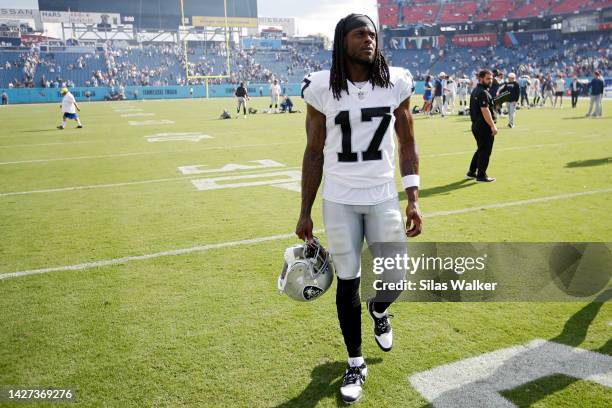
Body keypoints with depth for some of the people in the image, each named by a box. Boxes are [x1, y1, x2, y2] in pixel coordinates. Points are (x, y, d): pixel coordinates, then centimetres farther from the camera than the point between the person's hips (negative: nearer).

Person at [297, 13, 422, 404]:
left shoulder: (397, 83, -1)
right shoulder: (322, 88, -5)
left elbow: (408, 144, 5)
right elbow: (314, 153, 1)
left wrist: (413, 200, -1)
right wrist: (305, 212, 2)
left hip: (384, 198, 2)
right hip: (339, 201, -1)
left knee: (394, 279, 4)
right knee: (348, 282, 7)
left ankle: (378, 311, 43)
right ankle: (356, 363, 28)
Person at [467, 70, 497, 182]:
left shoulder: (475, 90, 14)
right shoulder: (483, 92, -17)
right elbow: (485, 111, -24)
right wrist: (493, 126, -23)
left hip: (476, 124, 10)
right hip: (484, 126, -10)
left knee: (481, 149, 20)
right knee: (485, 151, -1)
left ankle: (472, 172, 26)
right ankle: (481, 175, 6)